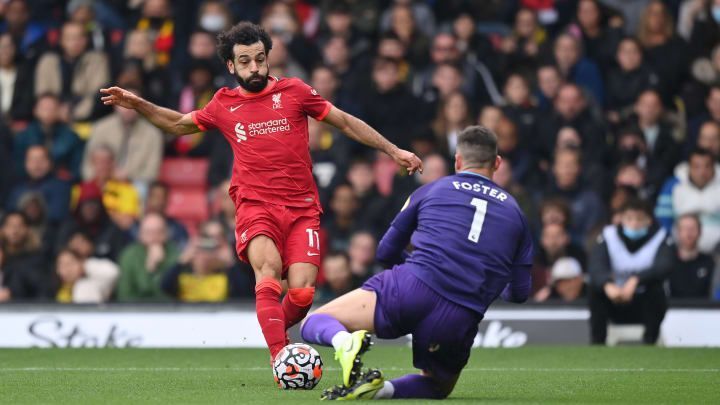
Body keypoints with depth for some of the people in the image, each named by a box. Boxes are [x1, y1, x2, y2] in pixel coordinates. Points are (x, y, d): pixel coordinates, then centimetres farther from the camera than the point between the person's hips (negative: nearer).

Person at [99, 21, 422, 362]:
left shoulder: (293, 91, 7)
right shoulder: (224, 105, 12)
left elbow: (346, 122, 13)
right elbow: (179, 124, 30)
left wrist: (392, 150, 11)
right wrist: (138, 105, 17)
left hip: (301, 207, 0)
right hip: (255, 206, 0)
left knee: (302, 294, -15)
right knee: (269, 267, -30)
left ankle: (275, 330, 17)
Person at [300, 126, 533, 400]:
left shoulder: (431, 191, 18)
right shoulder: (513, 210, 20)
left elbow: (386, 252, 23)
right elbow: (519, 292, 21)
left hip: (408, 293, -1)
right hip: (459, 322, 1)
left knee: (314, 324, 10)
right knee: (438, 387, 29)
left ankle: (345, 341, -28)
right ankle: (382, 389, -6)